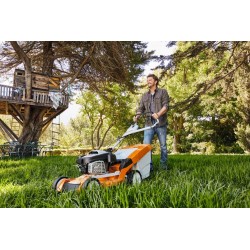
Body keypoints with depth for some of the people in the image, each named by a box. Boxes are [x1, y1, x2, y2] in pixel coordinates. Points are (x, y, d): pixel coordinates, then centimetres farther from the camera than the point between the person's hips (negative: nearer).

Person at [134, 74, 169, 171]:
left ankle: (164, 165, 20)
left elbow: (166, 106, -7)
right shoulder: (144, 95, 17)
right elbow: (141, 108, 12)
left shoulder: (163, 92, 5)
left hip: (161, 123, -3)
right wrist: (137, 116, -9)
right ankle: (149, 166, 2)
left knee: (163, 145, 6)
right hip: (149, 124, 3)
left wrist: (158, 114, -25)